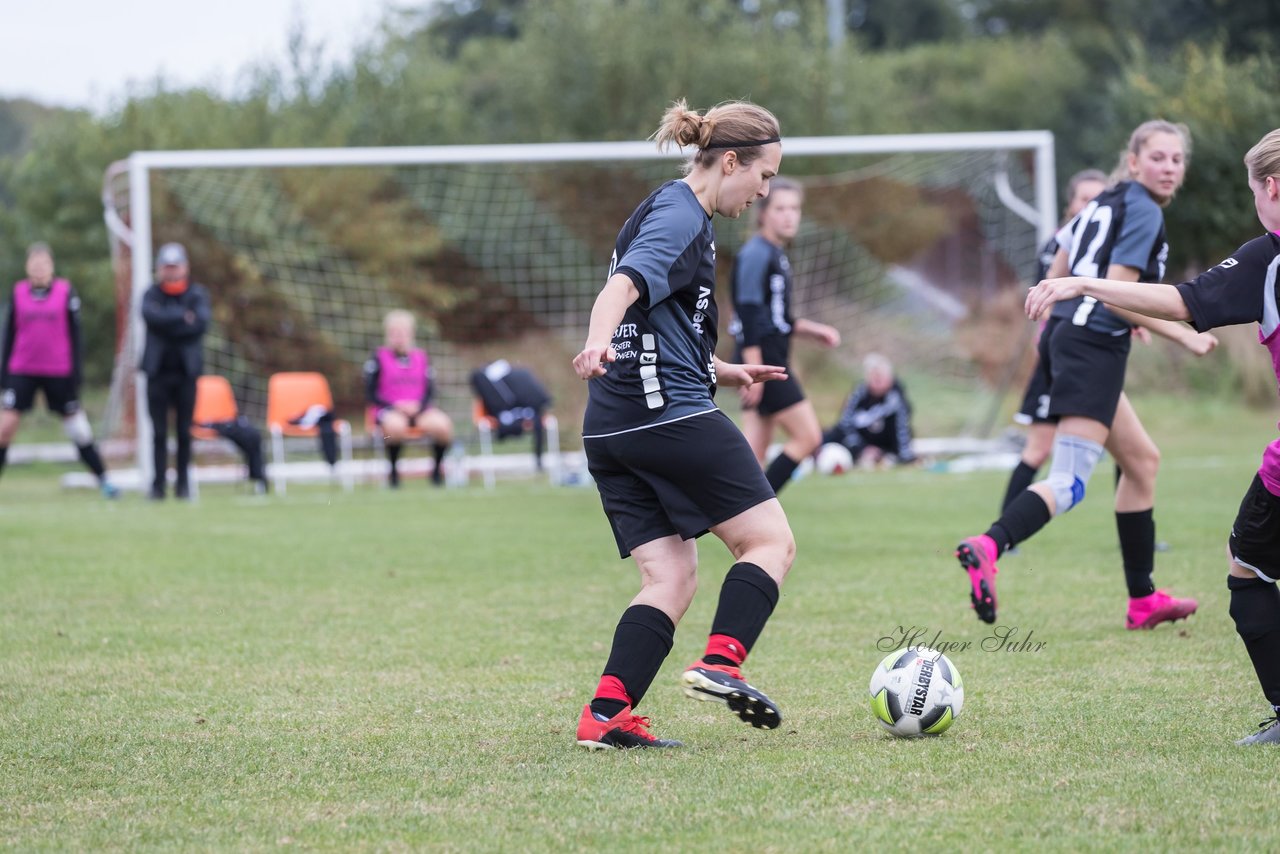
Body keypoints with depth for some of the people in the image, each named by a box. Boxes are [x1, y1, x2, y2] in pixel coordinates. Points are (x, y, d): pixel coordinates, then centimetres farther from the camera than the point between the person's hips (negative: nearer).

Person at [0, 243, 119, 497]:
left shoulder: (65, 292, 0)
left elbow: (74, 334, 3)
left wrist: (76, 372, -2)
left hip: (58, 372, -1)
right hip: (22, 372, 1)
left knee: (77, 429, 5)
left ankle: (103, 479, 17)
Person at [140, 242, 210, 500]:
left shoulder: (197, 294, 7)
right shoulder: (152, 294, 8)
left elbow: (201, 322, -11)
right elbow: (151, 315, -14)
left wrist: (167, 323, -10)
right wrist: (182, 317, -14)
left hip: (186, 371, 0)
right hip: (157, 370, 0)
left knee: (184, 431, 2)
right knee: (159, 432, -2)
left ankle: (183, 483, 9)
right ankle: (158, 484, 0)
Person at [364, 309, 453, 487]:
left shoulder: (422, 357, 12)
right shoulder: (379, 358, 2)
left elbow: (429, 391, 10)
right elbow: (370, 394, 1)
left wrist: (418, 405, -11)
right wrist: (395, 405, -14)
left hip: (417, 408, 3)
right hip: (389, 410, -3)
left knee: (442, 424, -28)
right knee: (395, 425, -41)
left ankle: (437, 468, -3)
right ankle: (393, 470, -17)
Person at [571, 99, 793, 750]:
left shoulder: (667, 211, 24)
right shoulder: (681, 218, -8)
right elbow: (625, 286, -27)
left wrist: (717, 372, 27)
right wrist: (598, 343, -45)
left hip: (611, 429, 10)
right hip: (673, 415, -10)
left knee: (669, 579, 5)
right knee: (770, 540, 0)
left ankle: (605, 715, -8)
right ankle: (720, 664, -16)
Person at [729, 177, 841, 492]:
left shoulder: (776, 255, 17)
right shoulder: (756, 254, -13)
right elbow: (748, 313, -19)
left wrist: (812, 330, 16)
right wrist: (753, 370, -23)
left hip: (773, 361, 9)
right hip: (762, 359, -9)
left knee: (753, 454, 7)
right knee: (808, 436, -9)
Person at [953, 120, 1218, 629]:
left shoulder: (1104, 205, 18)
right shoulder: (1144, 213, -9)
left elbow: (1055, 277, 20)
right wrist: (1185, 337, -11)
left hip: (1064, 336, 10)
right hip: (1095, 345, -10)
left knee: (1142, 459, 19)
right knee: (1069, 484, -19)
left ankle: (1143, 600, 22)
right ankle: (988, 548, -42)